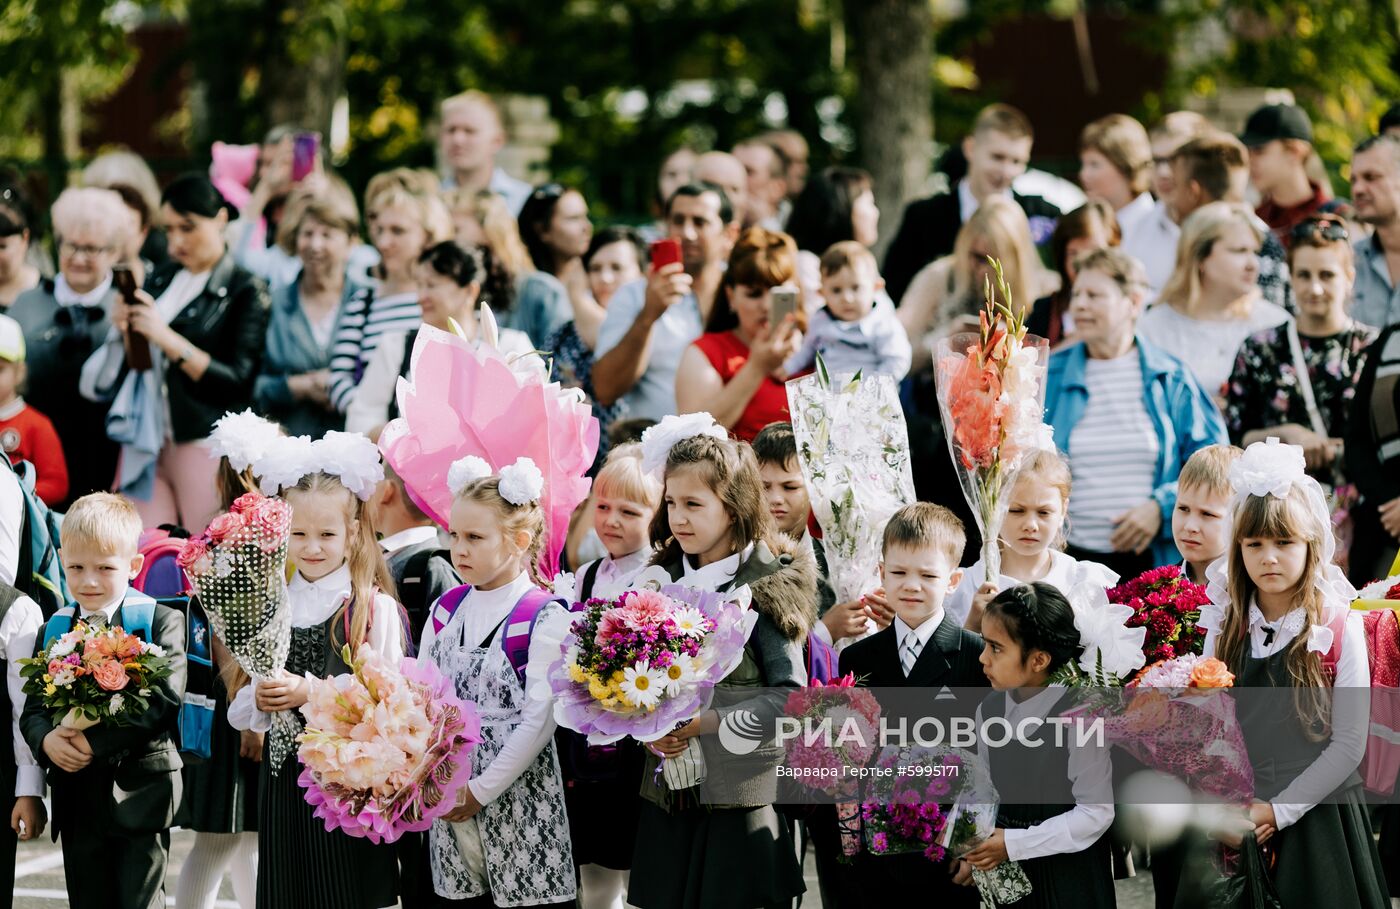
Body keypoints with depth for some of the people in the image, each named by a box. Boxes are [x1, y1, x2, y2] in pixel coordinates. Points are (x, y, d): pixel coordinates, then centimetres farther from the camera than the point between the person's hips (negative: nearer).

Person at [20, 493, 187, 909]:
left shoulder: (161, 622, -5)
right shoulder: (54, 631, 11)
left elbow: (165, 698, -17)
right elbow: (32, 709, 9)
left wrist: (96, 741, -21)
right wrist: (46, 740, -15)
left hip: (138, 792, -5)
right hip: (76, 794, 5)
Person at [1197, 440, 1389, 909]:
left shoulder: (1339, 628, -8)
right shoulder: (1227, 627, 4)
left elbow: (1349, 743, -9)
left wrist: (1279, 809, -13)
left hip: (1316, 814, -3)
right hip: (1238, 819, 3)